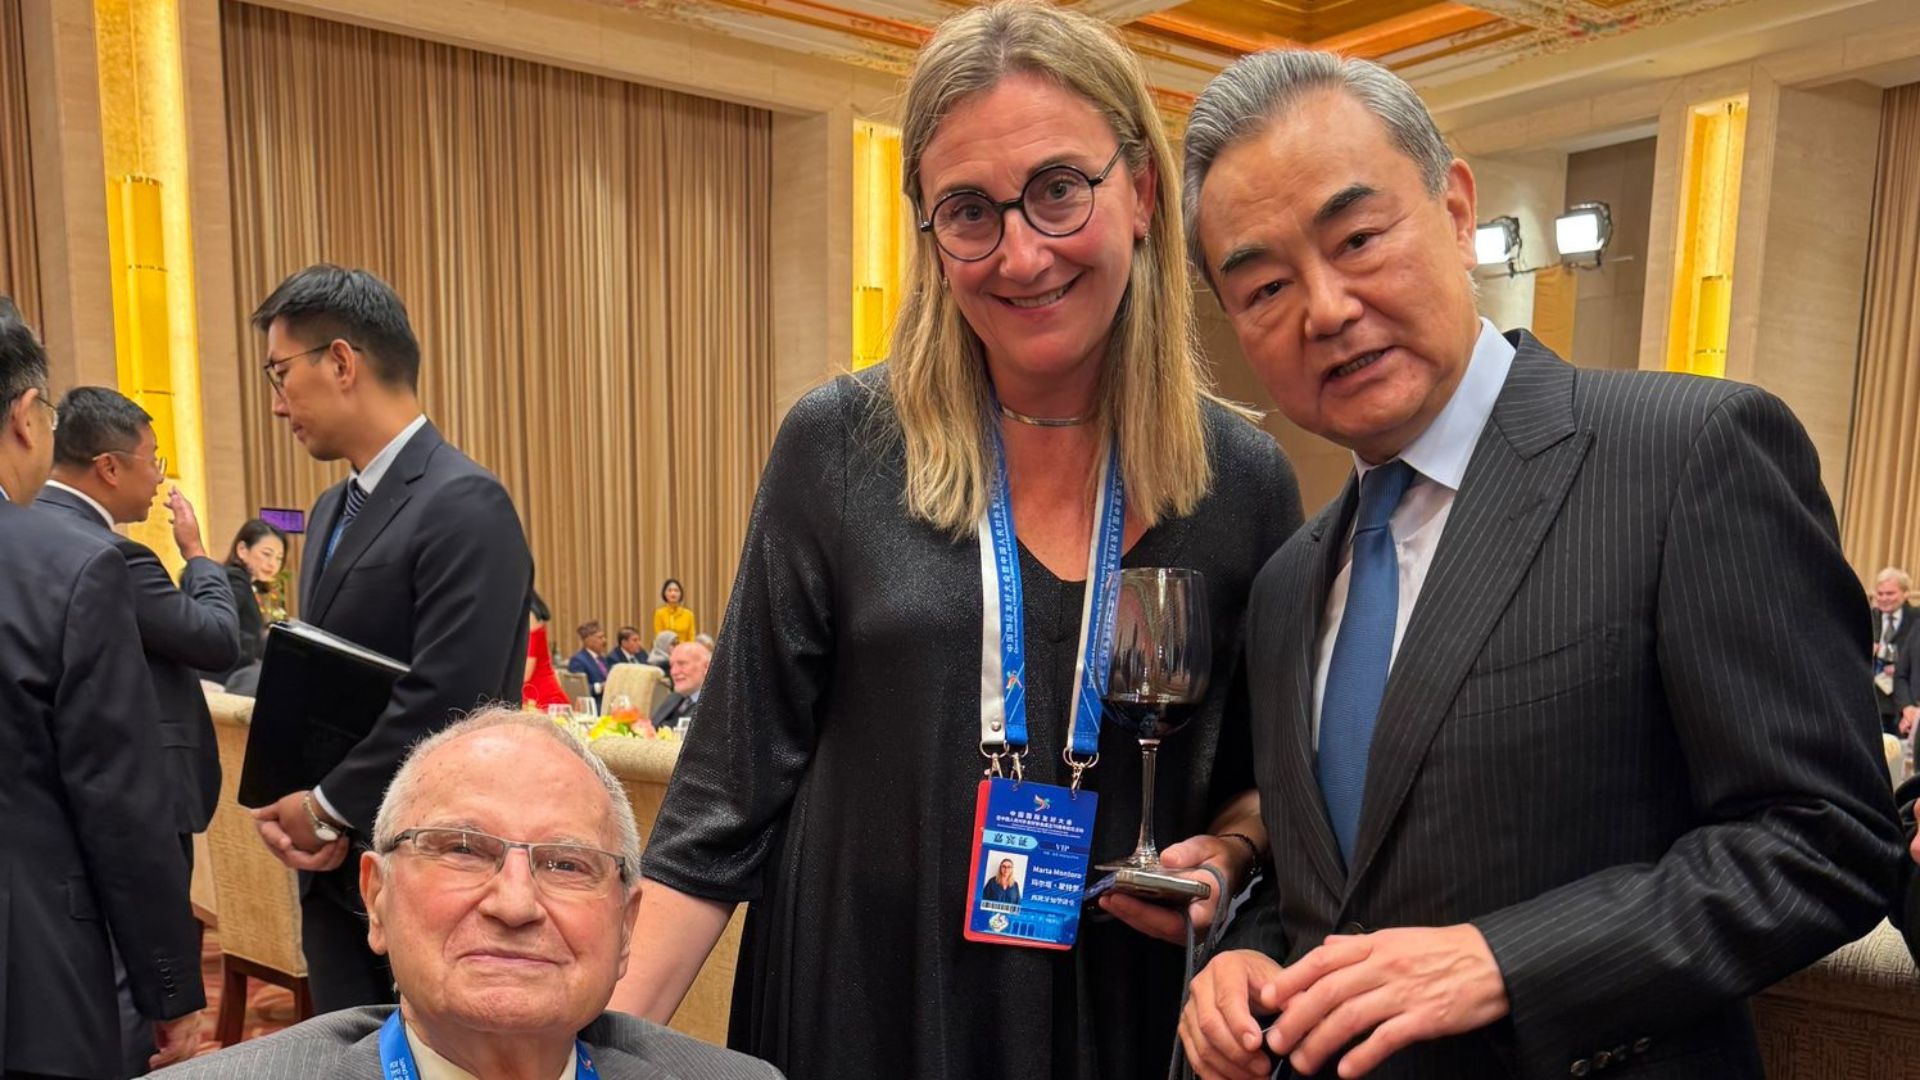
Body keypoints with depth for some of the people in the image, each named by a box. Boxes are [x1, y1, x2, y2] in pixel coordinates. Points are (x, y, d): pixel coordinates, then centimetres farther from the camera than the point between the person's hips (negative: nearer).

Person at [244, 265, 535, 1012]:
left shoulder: (465, 506, -19)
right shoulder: (331, 510, 11)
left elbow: (445, 701, -25)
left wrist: (328, 809, -13)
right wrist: (285, 801, -1)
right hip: (336, 868, 8)